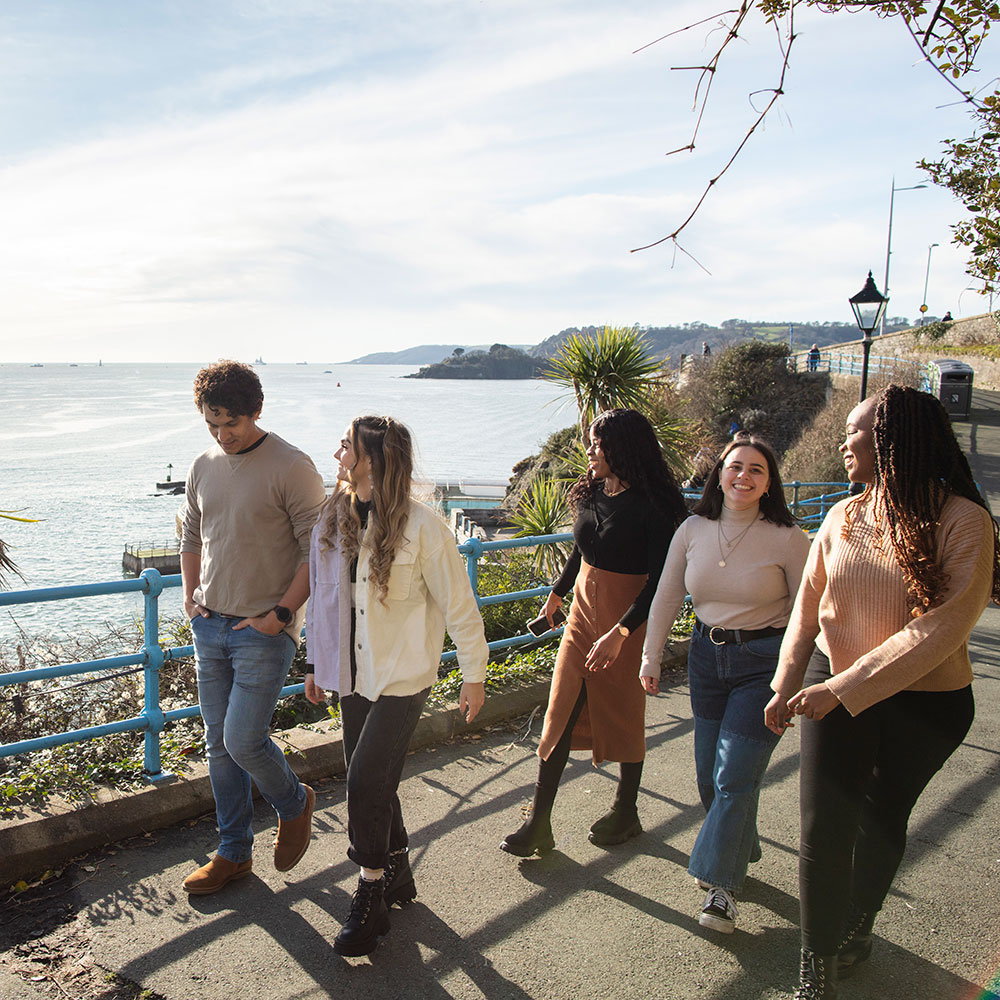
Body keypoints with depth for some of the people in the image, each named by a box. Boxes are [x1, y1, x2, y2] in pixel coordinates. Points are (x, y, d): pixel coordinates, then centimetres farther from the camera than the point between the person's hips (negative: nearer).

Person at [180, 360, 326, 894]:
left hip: (263, 630, -6)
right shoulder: (203, 467, 8)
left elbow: (317, 550, -13)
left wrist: (280, 613, -16)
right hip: (211, 626, 6)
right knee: (219, 743, 12)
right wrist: (191, 599, 9)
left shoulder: (291, 467, -13)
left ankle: (294, 802, 23)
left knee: (243, 740, -9)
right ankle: (234, 851, 29)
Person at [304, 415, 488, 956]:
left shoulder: (421, 525, -18)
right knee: (373, 781, 14)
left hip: (401, 677, -6)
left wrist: (474, 675, -5)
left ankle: (370, 899, 12)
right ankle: (397, 876, 37)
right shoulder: (334, 518, 1)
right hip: (355, 671, 6)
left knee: (366, 780, -9)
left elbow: (457, 604, -11)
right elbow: (325, 595, 11)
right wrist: (318, 662, 16)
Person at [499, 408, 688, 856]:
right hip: (583, 610, 6)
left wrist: (620, 632, -27)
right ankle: (538, 823, 9)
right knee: (561, 710, 3)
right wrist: (557, 592, 30)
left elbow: (660, 580, -19)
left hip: (629, 618, -6)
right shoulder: (592, 492, 4)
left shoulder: (653, 505, -16)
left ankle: (626, 812, 31)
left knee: (623, 716, 9)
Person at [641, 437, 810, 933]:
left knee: (734, 775, -6)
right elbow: (666, 596, 7)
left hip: (765, 662, -4)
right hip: (707, 655, 4)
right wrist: (651, 658, 8)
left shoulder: (787, 538, -11)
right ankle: (738, 853, 38)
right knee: (709, 773, 13)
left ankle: (721, 883, 11)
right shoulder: (693, 530, -1)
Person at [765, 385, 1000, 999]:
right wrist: (787, 685, 6)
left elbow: (942, 629, -22)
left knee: (884, 819, 18)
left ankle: (858, 928, 44)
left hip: (925, 703, -2)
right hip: (835, 693, 3)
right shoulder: (843, 518, 0)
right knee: (824, 827, -1)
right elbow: (807, 608, 9)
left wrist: (844, 687, -24)